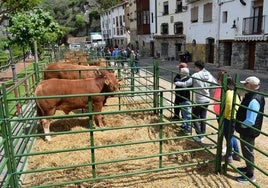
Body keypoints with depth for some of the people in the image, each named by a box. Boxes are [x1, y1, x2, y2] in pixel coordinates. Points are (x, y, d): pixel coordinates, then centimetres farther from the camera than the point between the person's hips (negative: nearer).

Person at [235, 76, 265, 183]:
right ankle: (248, 168, 43)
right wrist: (240, 124, 12)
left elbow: (250, 121, -31)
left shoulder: (254, 100, -30)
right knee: (246, 151, 24)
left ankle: (250, 175, 23)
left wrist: (240, 126, -14)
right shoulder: (252, 96, 3)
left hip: (248, 132, -10)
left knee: (248, 152, 6)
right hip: (247, 130, 10)